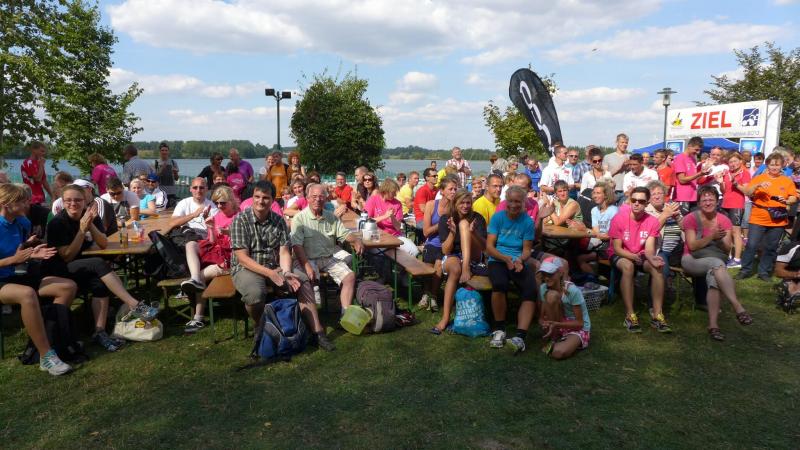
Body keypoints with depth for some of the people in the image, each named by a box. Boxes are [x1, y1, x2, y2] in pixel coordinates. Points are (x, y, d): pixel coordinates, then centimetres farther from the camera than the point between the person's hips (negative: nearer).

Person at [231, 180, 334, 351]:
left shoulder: (279, 221, 4)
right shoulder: (240, 220, -10)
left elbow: (284, 252, 0)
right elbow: (242, 258, -16)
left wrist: (286, 272, -21)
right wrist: (270, 273, -26)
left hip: (274, 267, 4)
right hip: (246, 269, -4)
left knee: (303, 284, -18)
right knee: (255, 294, -35)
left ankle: (317, 332, -12)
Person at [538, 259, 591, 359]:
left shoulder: (572, 291, -23)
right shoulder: (543, 288, -8)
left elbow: (579, 323, -18)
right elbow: (542, 317, -3)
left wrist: (556, 324, -31)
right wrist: (543, 323, -28)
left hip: (578, 329, -5)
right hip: (557, 325, 5)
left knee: (558, 352, -38)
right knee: (552, 295, -27)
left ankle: (572, 343, 0)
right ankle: (553, 340, -11)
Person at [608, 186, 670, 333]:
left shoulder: (652, 222, -8)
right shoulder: (619, 219, -16)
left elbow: (649, 248, -15)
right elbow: (617, 248, -15)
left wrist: (652, 258, -38)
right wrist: (633, 256, -33)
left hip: (641, 255, 3)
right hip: (619, 255, -3)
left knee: (657, 267, -28)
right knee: (628, 266, -36)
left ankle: (657, 316, -24)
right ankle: (630, 315, -32)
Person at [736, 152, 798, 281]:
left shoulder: (787, 181, 6)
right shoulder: (759, 178, 2)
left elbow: (794, 198, 5)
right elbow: (747, 193, -6)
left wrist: (787, 201, -16)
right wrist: (758, 185, -22)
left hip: (778, 220, 2)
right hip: (758, 218, -2)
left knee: (770, 248, 8)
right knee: (751, 245, -5)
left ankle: (764, 272, 18)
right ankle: (746, 270, 6)